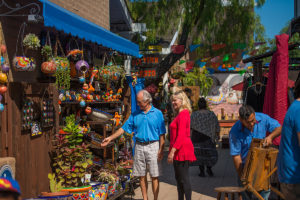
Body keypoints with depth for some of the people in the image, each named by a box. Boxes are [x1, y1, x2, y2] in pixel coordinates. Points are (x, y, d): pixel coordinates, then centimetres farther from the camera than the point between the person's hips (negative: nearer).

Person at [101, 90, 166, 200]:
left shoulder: (157, 113, 0)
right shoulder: (135, 114, 10)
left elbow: (162, 134, -1)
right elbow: (124, 128, 11)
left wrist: (161, 149, -8)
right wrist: (110, 138, 5)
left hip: (153, 146, -3)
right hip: (139, 147, 4)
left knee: (154, 176, -2)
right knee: (141, 176, 8)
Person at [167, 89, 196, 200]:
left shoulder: (183, 114, -14)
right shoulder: (180, 114, 17)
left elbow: (181, 135, -21)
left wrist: (172, 151, -23)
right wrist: (172, 151, 21)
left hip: (182, 150, -10)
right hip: (179, 151, 10)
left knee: (184, 179, -7)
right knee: (179, 178, 16)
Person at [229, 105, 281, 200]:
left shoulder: (263, 118, -13)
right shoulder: (235, 132, -21)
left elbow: (279, 128, 1)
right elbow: (236, 156, -19)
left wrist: (270, 136, -21)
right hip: (245, 165, -2)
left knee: (265, 190, 2)